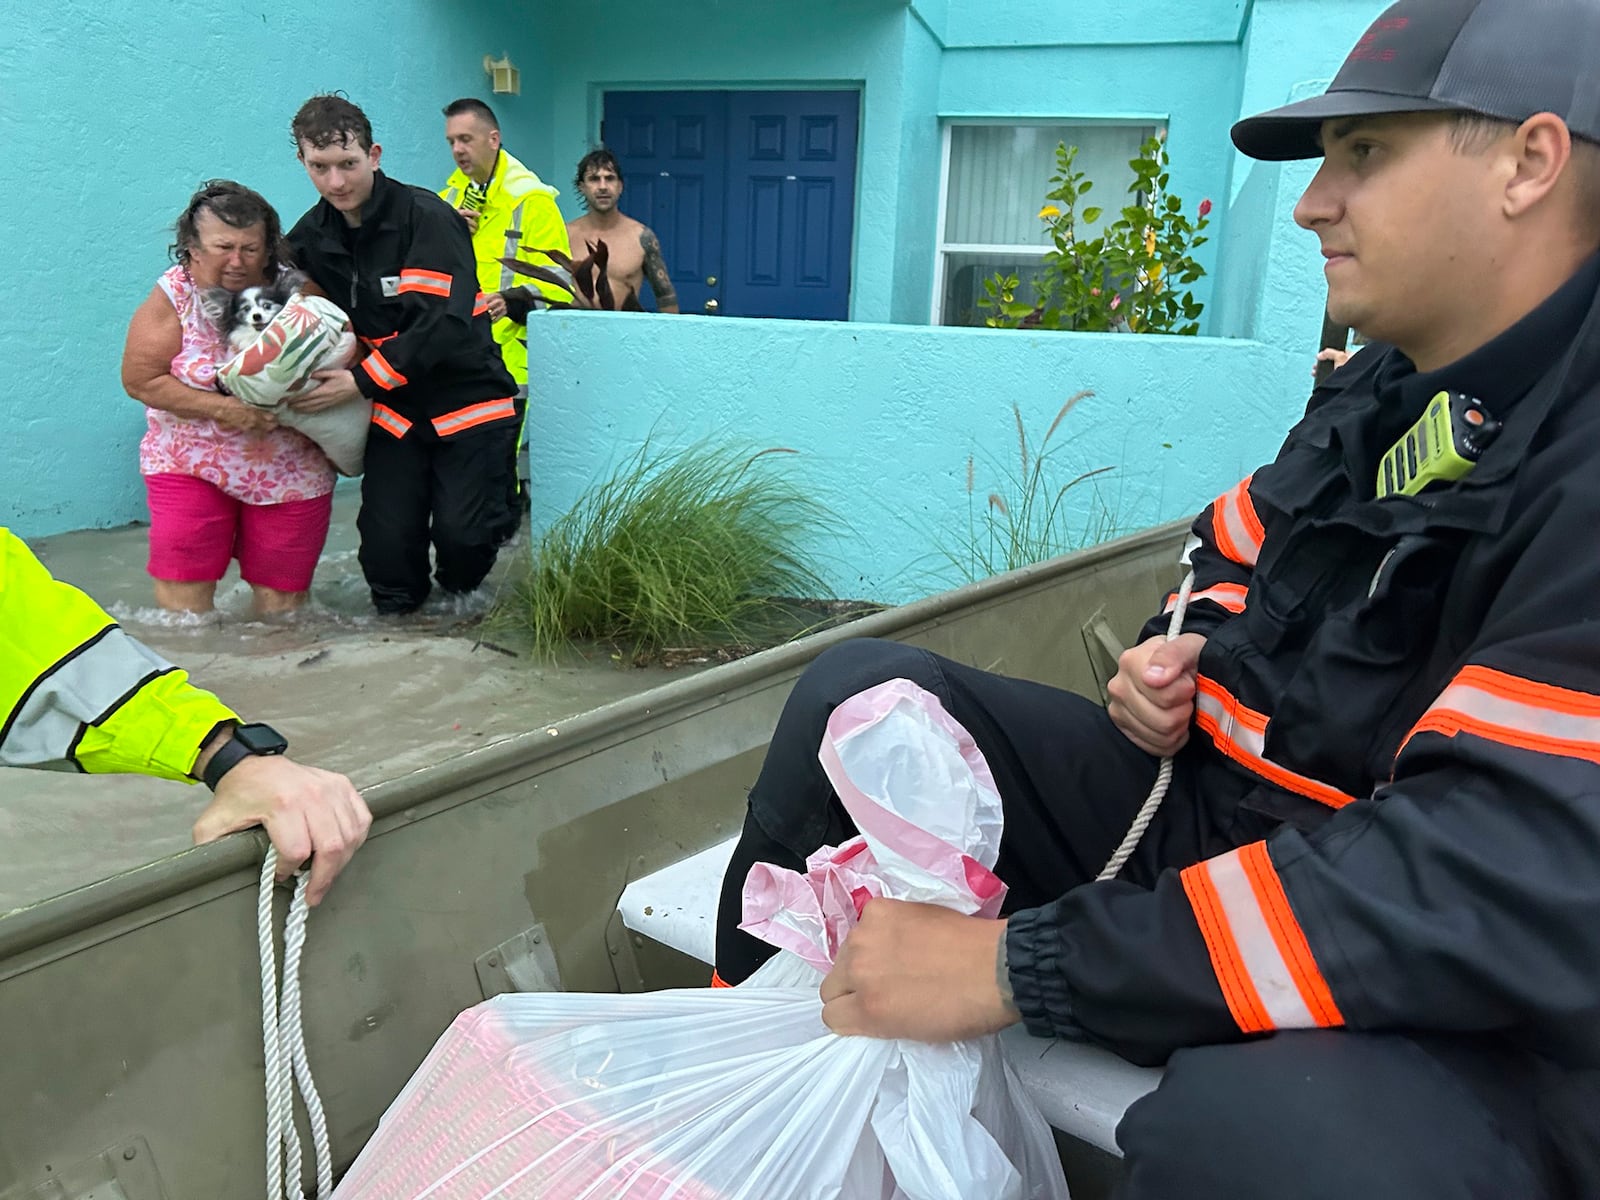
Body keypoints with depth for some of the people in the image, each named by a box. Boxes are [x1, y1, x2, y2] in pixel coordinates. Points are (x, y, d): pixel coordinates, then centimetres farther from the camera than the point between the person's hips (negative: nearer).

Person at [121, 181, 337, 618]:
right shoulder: (173, 296, -9)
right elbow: (140, 380, -9)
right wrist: (220, 408, -21)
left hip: (290, 468, 1)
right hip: (191, 463, 0)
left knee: (281, 591, 7)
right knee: (183, 587, -3)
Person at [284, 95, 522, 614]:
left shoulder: (426, 217, -15)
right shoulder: (309, 237, 6)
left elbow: (442, 323, -23)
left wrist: (361, 382, -24)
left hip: (466, 395, -4)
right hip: (393, 410, 5)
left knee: (462, 533, -13)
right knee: (385, 546, -5)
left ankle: (460, 604, 21)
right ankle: (398, 611, 26)